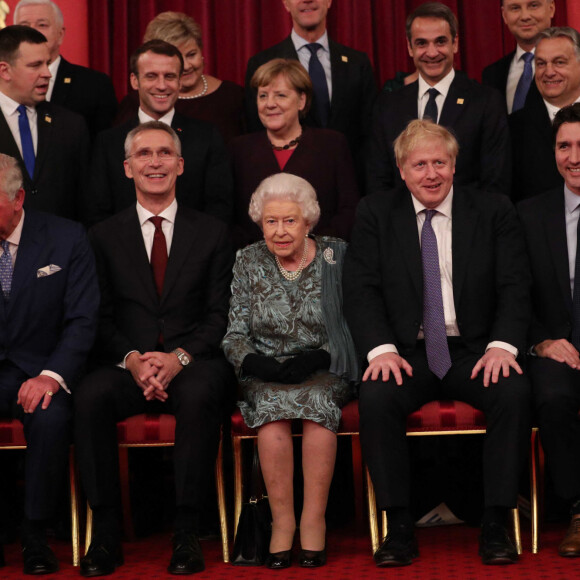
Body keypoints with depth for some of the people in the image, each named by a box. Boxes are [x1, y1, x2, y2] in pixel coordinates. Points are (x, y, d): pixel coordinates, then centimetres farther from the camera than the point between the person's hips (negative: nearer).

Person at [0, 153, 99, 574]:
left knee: (50, 416, -33)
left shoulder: (66, 240, -1)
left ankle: (36, 535, -16)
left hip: (38, 370, -1)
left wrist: (51, 375, -20)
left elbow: (82, 320, -4)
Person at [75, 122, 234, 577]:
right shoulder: (105, 236, 13)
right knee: (90, 396, -32)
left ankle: (187, 533, -28)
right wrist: (132, 359, -14)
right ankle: (106, 533, -22)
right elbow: (102, 318, 6)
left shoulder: (212, 233, 12)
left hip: (194, 361, -1)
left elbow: (220, 314, 3)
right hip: (128, 364, 1)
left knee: (200, 396, -36)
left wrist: (179, 357, -15)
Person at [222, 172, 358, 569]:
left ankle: (314, 520, -26)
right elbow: (235, 335, 6)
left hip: (325, 373, -1)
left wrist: (317, 359, -17)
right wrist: (258, 363, -15)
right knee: (272, 403, -32)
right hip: (267, 374, 1)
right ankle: (282, 520, -23)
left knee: (317, 399, -34)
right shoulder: (249, 262, 8)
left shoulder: (336, 256, 3)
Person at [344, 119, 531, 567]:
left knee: (515, 392, -30)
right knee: (375, 396, -31)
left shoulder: (494, 210, 7)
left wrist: (502, 345, -17)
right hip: (408, 353, 0)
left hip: (475, 351, 0)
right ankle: (399, 527, -20)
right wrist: (381, 348, -18)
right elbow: (361, 290, -1)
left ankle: (496, 525, -20)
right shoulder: (375, 214, 7)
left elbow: (515, 287, 1)